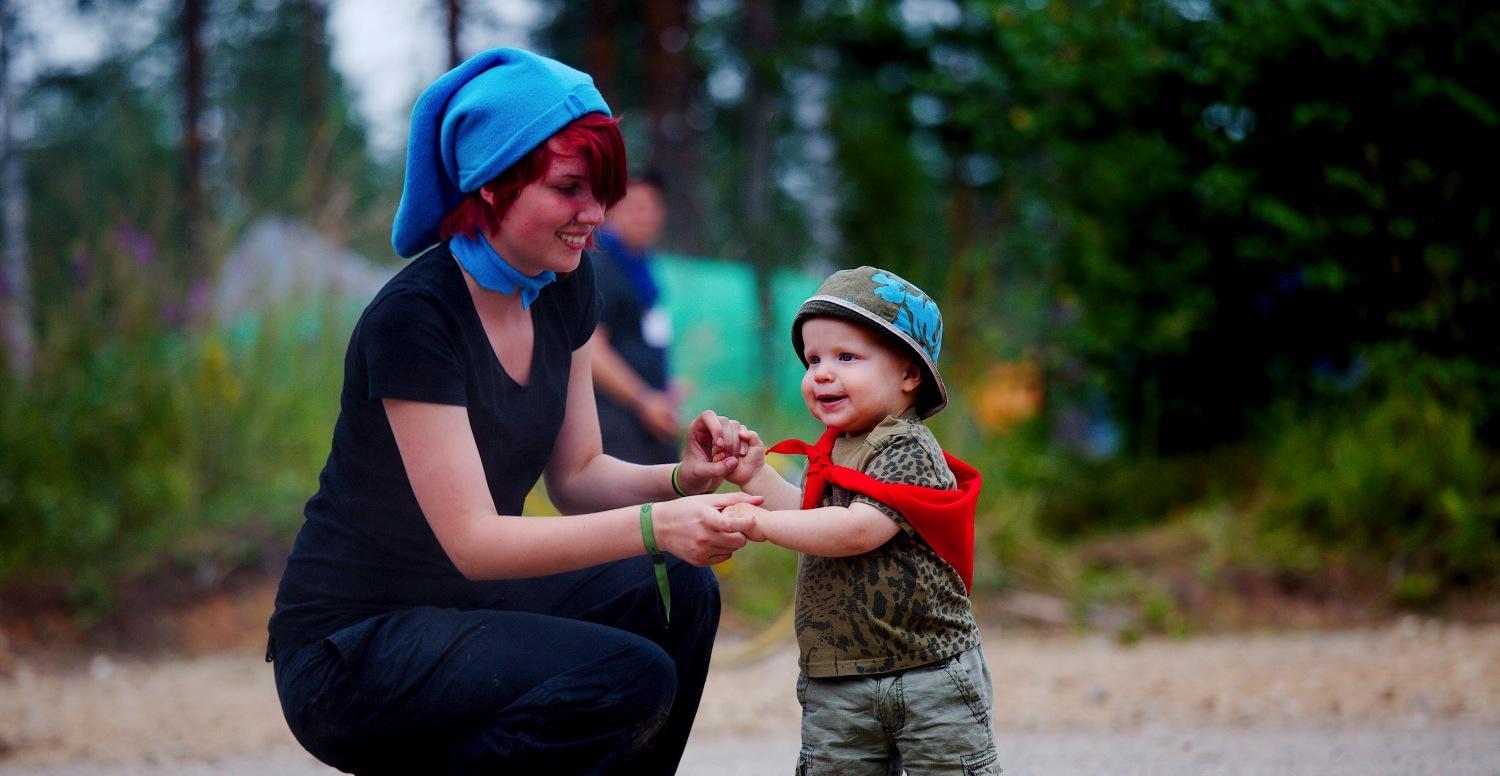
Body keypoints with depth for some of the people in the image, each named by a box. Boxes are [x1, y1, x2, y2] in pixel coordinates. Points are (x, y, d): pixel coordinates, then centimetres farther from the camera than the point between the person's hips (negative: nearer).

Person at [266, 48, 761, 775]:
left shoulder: (565, 287, 3)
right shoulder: (412, 319, -22)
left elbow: (576, 475, 8)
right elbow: (472, 540, -25)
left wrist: (680, 480, -12)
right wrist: (654, 526, -35)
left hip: (463, 607, 8)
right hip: (347, 652, -8)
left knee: (678, 595, -10)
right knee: (630, 679, -24)